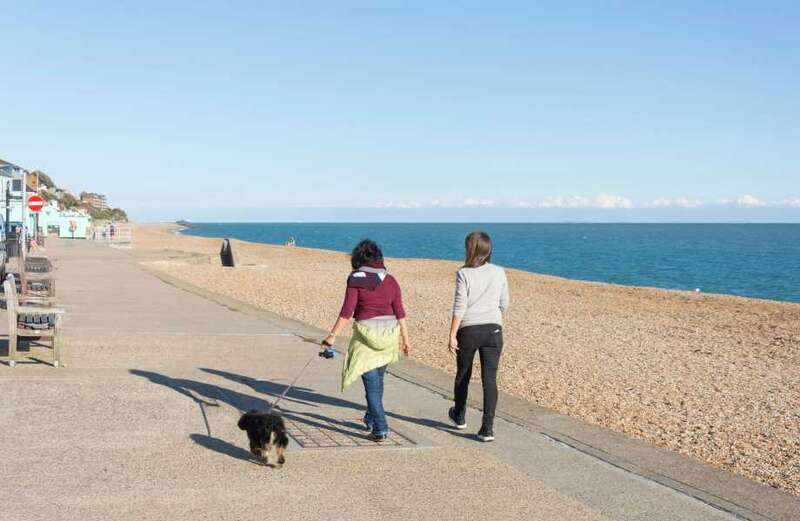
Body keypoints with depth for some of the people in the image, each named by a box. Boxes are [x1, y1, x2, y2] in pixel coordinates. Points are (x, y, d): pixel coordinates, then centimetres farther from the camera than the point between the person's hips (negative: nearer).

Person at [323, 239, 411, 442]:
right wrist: (406, 339, 11)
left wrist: (332, 335, -10)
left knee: (372, 383, 0)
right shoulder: (390, 280, 5)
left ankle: (380, 429, -5)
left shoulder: (356, 279, -7)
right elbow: (400, 313, 4)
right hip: (389, 336, 5)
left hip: (366, 335, -5)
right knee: (377, 380, 21)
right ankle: (371, 420, 34)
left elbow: (347, 312, -13)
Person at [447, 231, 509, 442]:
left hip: (469, 330, -2)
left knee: (462, 375, 18)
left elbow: (459, 307, -12)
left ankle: (459, 416, 38)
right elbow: (504, 304, 10)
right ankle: (487, 428, -6)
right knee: (489, 379, 0)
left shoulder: (464, 274, -8)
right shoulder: (499, 273, 2)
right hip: (493, 330, 2)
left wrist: (452, 336, -9)